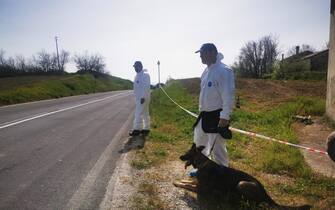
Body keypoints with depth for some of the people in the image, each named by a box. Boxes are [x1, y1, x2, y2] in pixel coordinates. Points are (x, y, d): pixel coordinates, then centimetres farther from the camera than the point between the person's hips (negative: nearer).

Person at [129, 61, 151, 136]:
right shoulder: (137, 75, 17)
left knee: (139, 113, -9)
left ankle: (137, 129, -5)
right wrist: (136, 98, 19)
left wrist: (143, 97, -26)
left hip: (143, 98, -10)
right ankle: (146, 129, 18)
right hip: (138, 98, 10)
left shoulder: (145, 75, -13)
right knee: (145, 114, 12)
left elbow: (146, 87, -21)